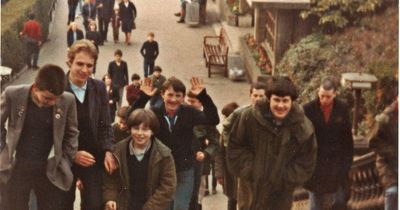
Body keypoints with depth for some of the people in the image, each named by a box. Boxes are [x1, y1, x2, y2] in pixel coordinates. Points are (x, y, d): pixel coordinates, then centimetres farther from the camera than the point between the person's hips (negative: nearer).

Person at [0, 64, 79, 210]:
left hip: (50, 170, 1)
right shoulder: (12, 95, -13)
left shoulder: (67, 101, -10)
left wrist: (64, 164, 3)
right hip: (16, 168, -1)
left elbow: (72, 134, 5)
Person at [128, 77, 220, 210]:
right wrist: (143, 98, -33)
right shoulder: (154, 113, -6)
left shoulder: (189, 113, -6)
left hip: (184, 172, -1)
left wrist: (203, 96, -30)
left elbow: (213, 120, -18)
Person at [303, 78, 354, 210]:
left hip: (336, 164, 1)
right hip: (315, 165, -1)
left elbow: (348, 139, 5)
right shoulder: (308, 109, -7)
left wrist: (347, 162, 1)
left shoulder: (343, 110, -1)